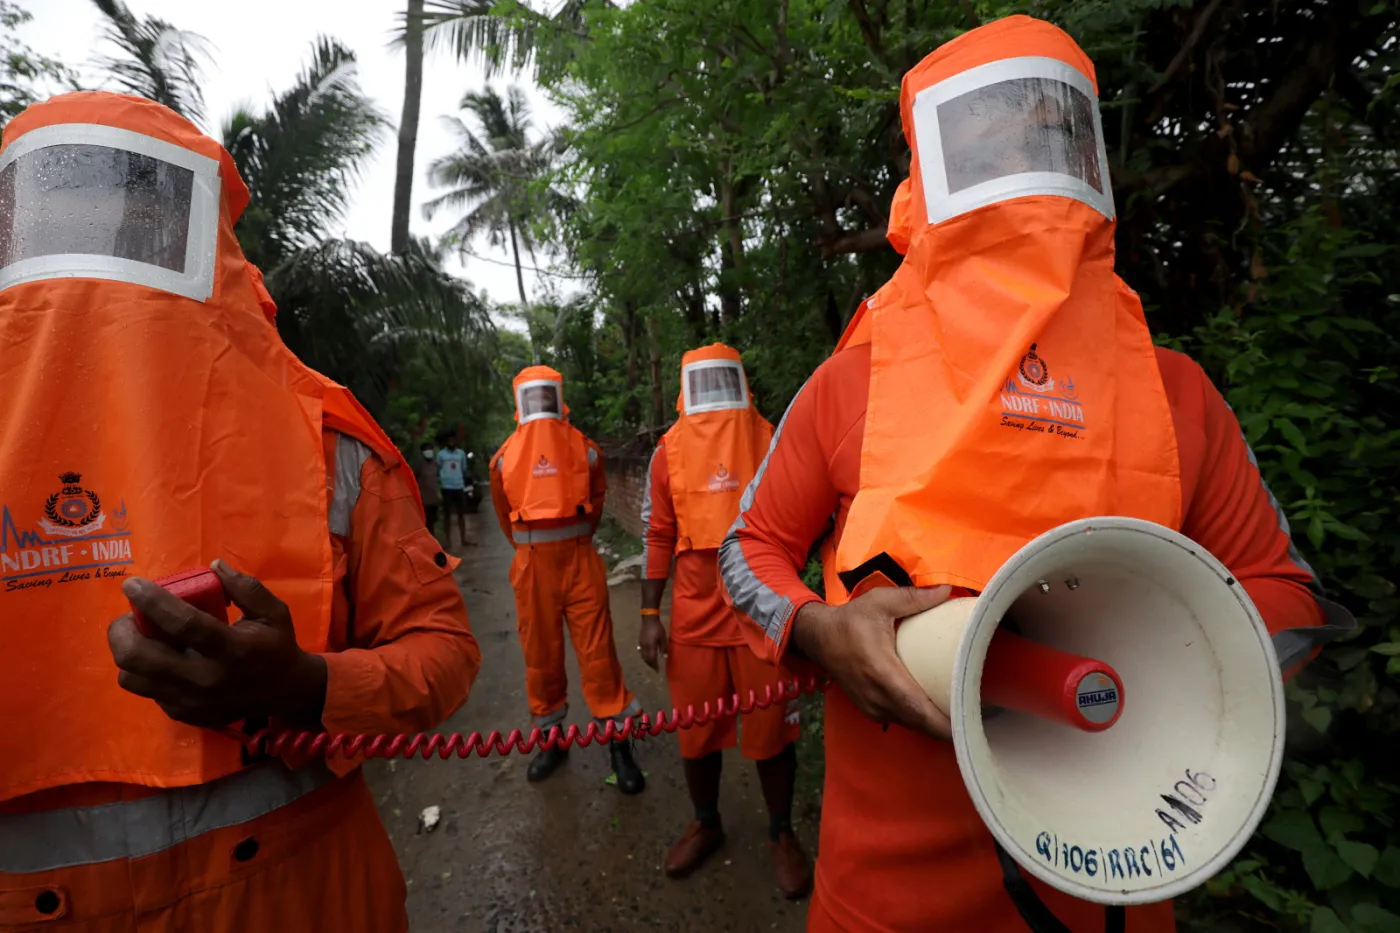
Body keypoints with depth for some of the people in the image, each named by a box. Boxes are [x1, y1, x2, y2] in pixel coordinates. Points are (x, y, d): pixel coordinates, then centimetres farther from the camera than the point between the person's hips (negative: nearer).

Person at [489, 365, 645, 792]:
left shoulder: (584, 448, 1)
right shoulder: (505, 457, 4)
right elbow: (505, 516, 12)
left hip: (580, 560, -1)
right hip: (532, 566, 2)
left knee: (597, 652, 1)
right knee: (540, 654, 12)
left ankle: (619, 744, 12)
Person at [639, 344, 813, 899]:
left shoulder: (770, 442, 2)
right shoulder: (670, 451, 3)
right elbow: (658, 536, 4)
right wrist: (650, 615, 0)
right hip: (695, 617, 1)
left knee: (772, 731, 9)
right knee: (696, 733, 14)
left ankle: (781, 834, 32)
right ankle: (706, 824, 38)